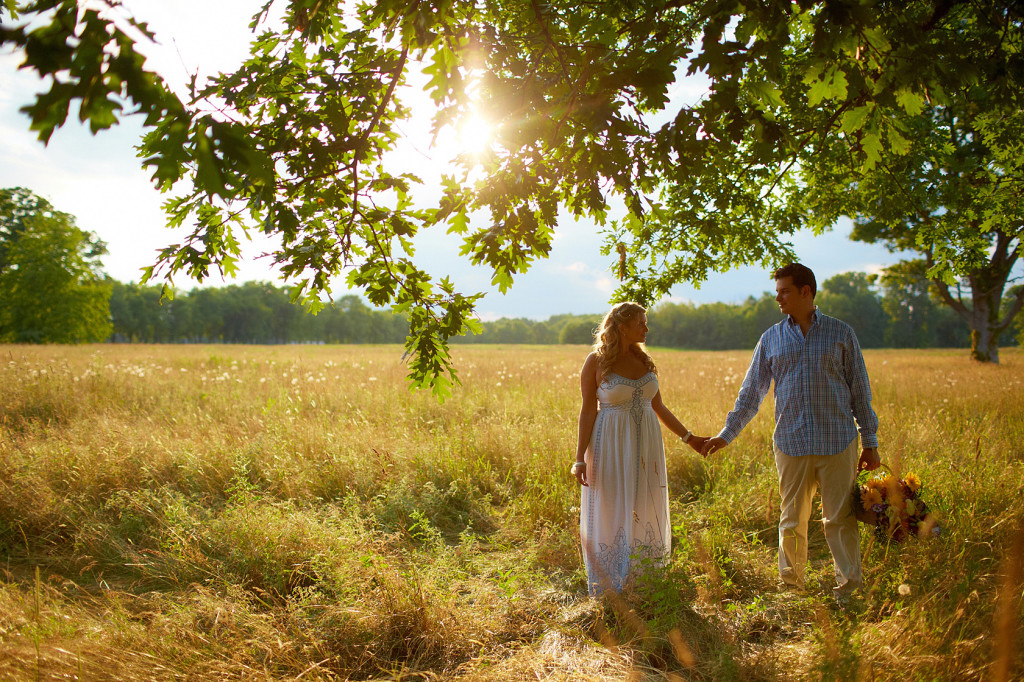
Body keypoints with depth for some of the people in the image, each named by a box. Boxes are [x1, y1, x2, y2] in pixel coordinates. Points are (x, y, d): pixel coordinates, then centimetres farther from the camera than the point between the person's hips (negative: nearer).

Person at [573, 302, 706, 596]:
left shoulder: (644, 360, 6)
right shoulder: (596, 362, -8)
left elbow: (659, 407, 13)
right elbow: (588, 410, -8)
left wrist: (689, 437, 13)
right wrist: (580, 458, -12)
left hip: (645, 449, 5)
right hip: (611, 447, -5)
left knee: (644, 515, 11)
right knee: (612, 514, 5)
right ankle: (609, 590, 21)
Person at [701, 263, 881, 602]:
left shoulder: (841, 333, 4)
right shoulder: (771, 339, 8)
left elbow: (860, 391, 7)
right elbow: (751, 392, 10)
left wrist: (870, 441, 6)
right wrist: (726, 434, 5)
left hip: (838, 443, -1)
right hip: (791, 444, 2)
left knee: (841, 519, 2)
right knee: (791, 521, 8)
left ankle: (848, 588, 15)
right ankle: (791, 587, 23)